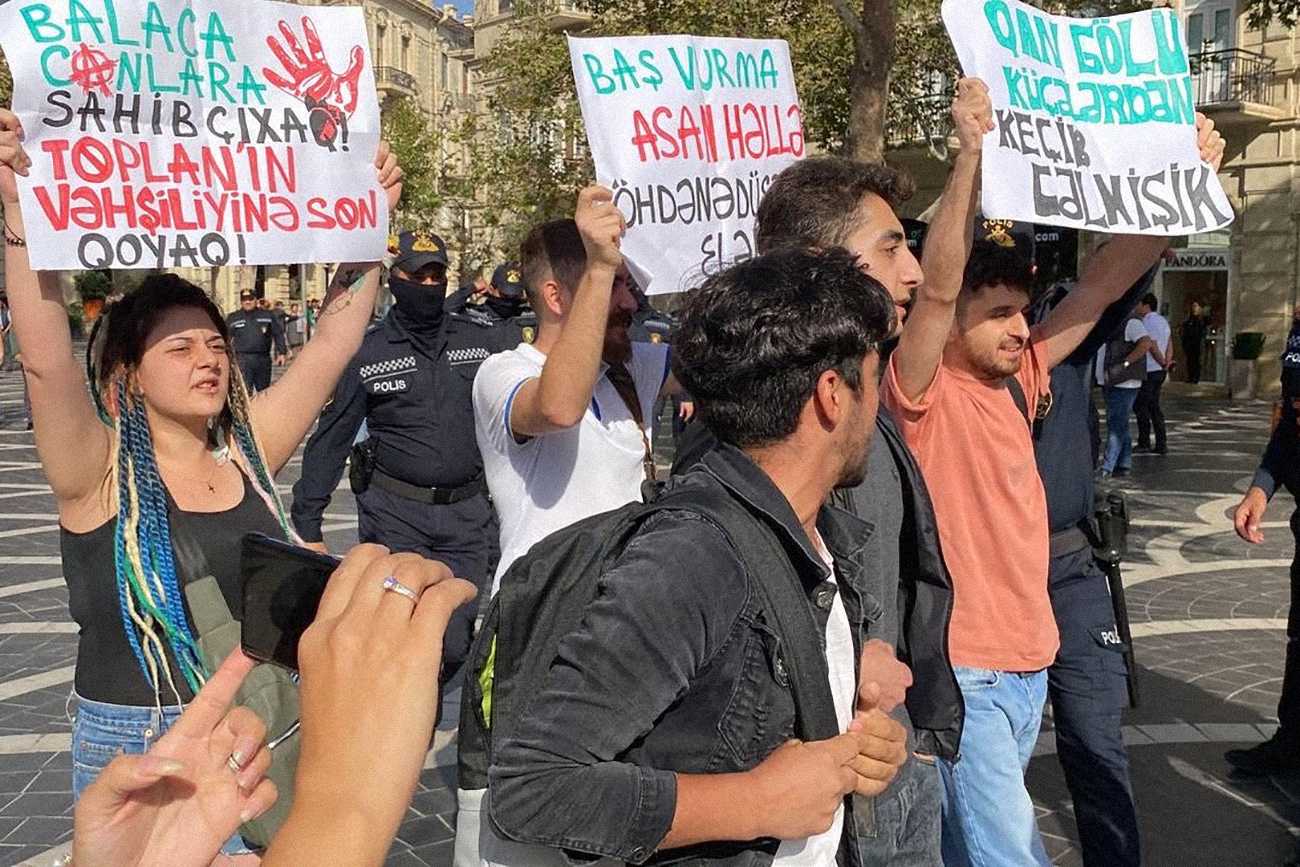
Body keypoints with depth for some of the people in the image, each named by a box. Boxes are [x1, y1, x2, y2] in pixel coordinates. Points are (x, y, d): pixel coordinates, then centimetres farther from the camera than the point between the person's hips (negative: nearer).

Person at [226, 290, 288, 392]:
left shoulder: (268, 315, 10)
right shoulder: (232, 318, 10)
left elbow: (278, 334, 10)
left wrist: (281, 353, 3)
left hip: (263, 359, 2)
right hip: (242, 359, -1)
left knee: (264, 390, 13)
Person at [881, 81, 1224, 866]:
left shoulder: (1018, 378, 6)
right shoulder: (924, 395, -12)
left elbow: (1106, 280, 6)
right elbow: (936, 288, -29)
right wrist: (974, 154, -36)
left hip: (1028, 658, 7)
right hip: (962, 669, -7)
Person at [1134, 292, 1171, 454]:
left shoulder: (1147, 322, -14)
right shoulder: (1163, 321, 15)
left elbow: (1153, 347, -17)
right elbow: (1169, 347, 15)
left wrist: (1163, 363, -5)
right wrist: (1166, 363, 11)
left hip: (1148, 371, -9)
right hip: (1159, 371, 9)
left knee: (1140, 406, -1)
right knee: (1154, 407, 11)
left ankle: (1144, 443, 1)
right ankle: (1161, 444, 10)